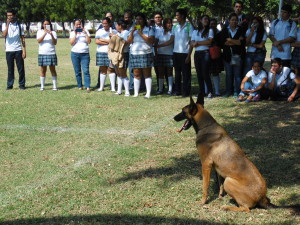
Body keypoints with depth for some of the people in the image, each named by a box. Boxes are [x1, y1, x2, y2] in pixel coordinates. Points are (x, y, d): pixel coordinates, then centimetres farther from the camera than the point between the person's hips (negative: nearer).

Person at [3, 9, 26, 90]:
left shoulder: (19, 25, 4)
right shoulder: (5, 25, 4)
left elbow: (22, 39, 4)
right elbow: (4, 35, -14)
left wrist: (24, 50, -3)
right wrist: (7, 24, -17)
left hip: (18, 50, 0)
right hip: (9, 50, 0)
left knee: (21, 68, 1)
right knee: (10, 69, 4)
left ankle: (21, 85, 8)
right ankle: (9, 85, 10)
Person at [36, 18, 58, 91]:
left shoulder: (53, 32, 6)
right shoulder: (40, 32, 7)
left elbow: (55, 43, -5)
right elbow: (39, 41, -10)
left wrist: (51, 35, -19)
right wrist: (45, 33, -20)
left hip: (51, 53, 0)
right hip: (42, 53, 0)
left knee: (53, 70, 3)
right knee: (43, 70, 4)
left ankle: (55, 86, 6)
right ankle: (42, 86, 9)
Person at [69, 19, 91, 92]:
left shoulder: (85, 31, 9)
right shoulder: (72, 33, 11)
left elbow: (89, 41, -3)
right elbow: (71, 43, -3)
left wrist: (85, 33, -9)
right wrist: (75, 34, -8)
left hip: (85, 54, -1)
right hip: (75, 54, 2)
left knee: (86, 71, -13)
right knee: (77, 72, 3)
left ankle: (88, 87, -18)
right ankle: (80, 86, 12)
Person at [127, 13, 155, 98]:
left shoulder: (149, 29, 4)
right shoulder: (133, 30, 16)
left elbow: (151, 41, -9)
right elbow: (129, 41, 6)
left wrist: (141, 34, -13)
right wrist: (132, 31, -5)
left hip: (146, 54, -3)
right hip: (134, 54, 3)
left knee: (147, 74, -4)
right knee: (136, 74, 3)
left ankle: (148, 93, -4)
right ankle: (136, 93, 7)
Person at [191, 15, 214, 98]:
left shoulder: (210, 30, 7)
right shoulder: (195, 31, 16)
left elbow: (209, 41, -8)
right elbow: (192, 44, 5)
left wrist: (198, 43, -4)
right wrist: (204, 43, -7)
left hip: (205, 53, -4)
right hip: (197, 54, 4)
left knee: (205, 73, -11)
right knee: (199, 74, 3)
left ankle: (210, 92, -6)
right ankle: (201, 92, 9)